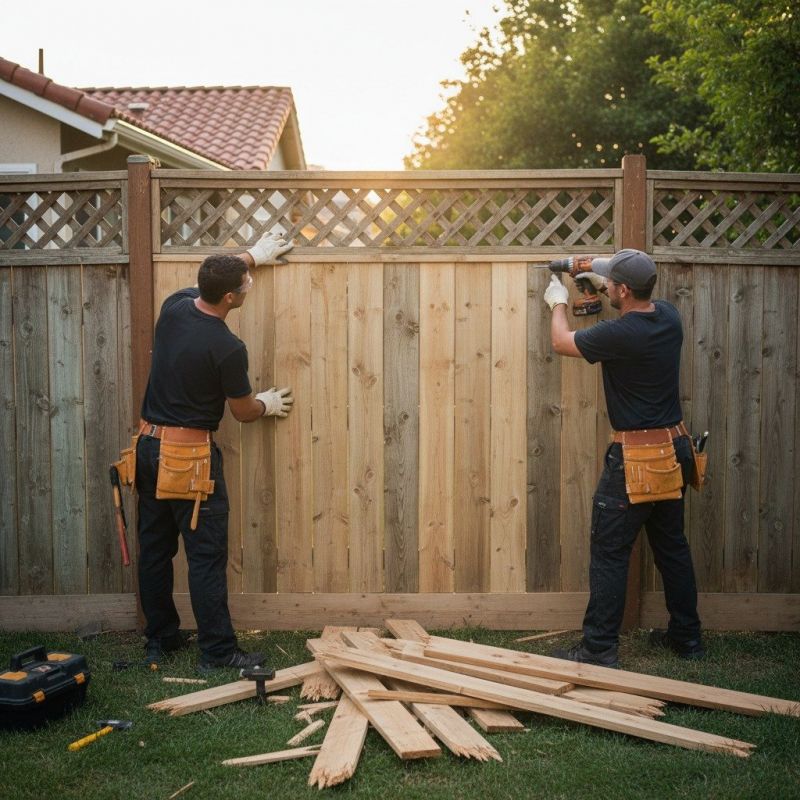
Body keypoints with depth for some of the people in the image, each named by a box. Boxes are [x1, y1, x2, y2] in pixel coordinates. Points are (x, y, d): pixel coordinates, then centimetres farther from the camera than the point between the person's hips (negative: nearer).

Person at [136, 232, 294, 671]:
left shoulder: (175, 306, -1)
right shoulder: (228, 348, -19)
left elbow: (211, 277, 24)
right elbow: (242, 411, -2)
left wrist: (253, 255, 34)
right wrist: (268, 405, 19)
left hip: (150, 445, 8)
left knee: (154, 548, 14)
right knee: (206, 555, -1)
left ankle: (160, 638, 26)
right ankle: (217, 650, 5)